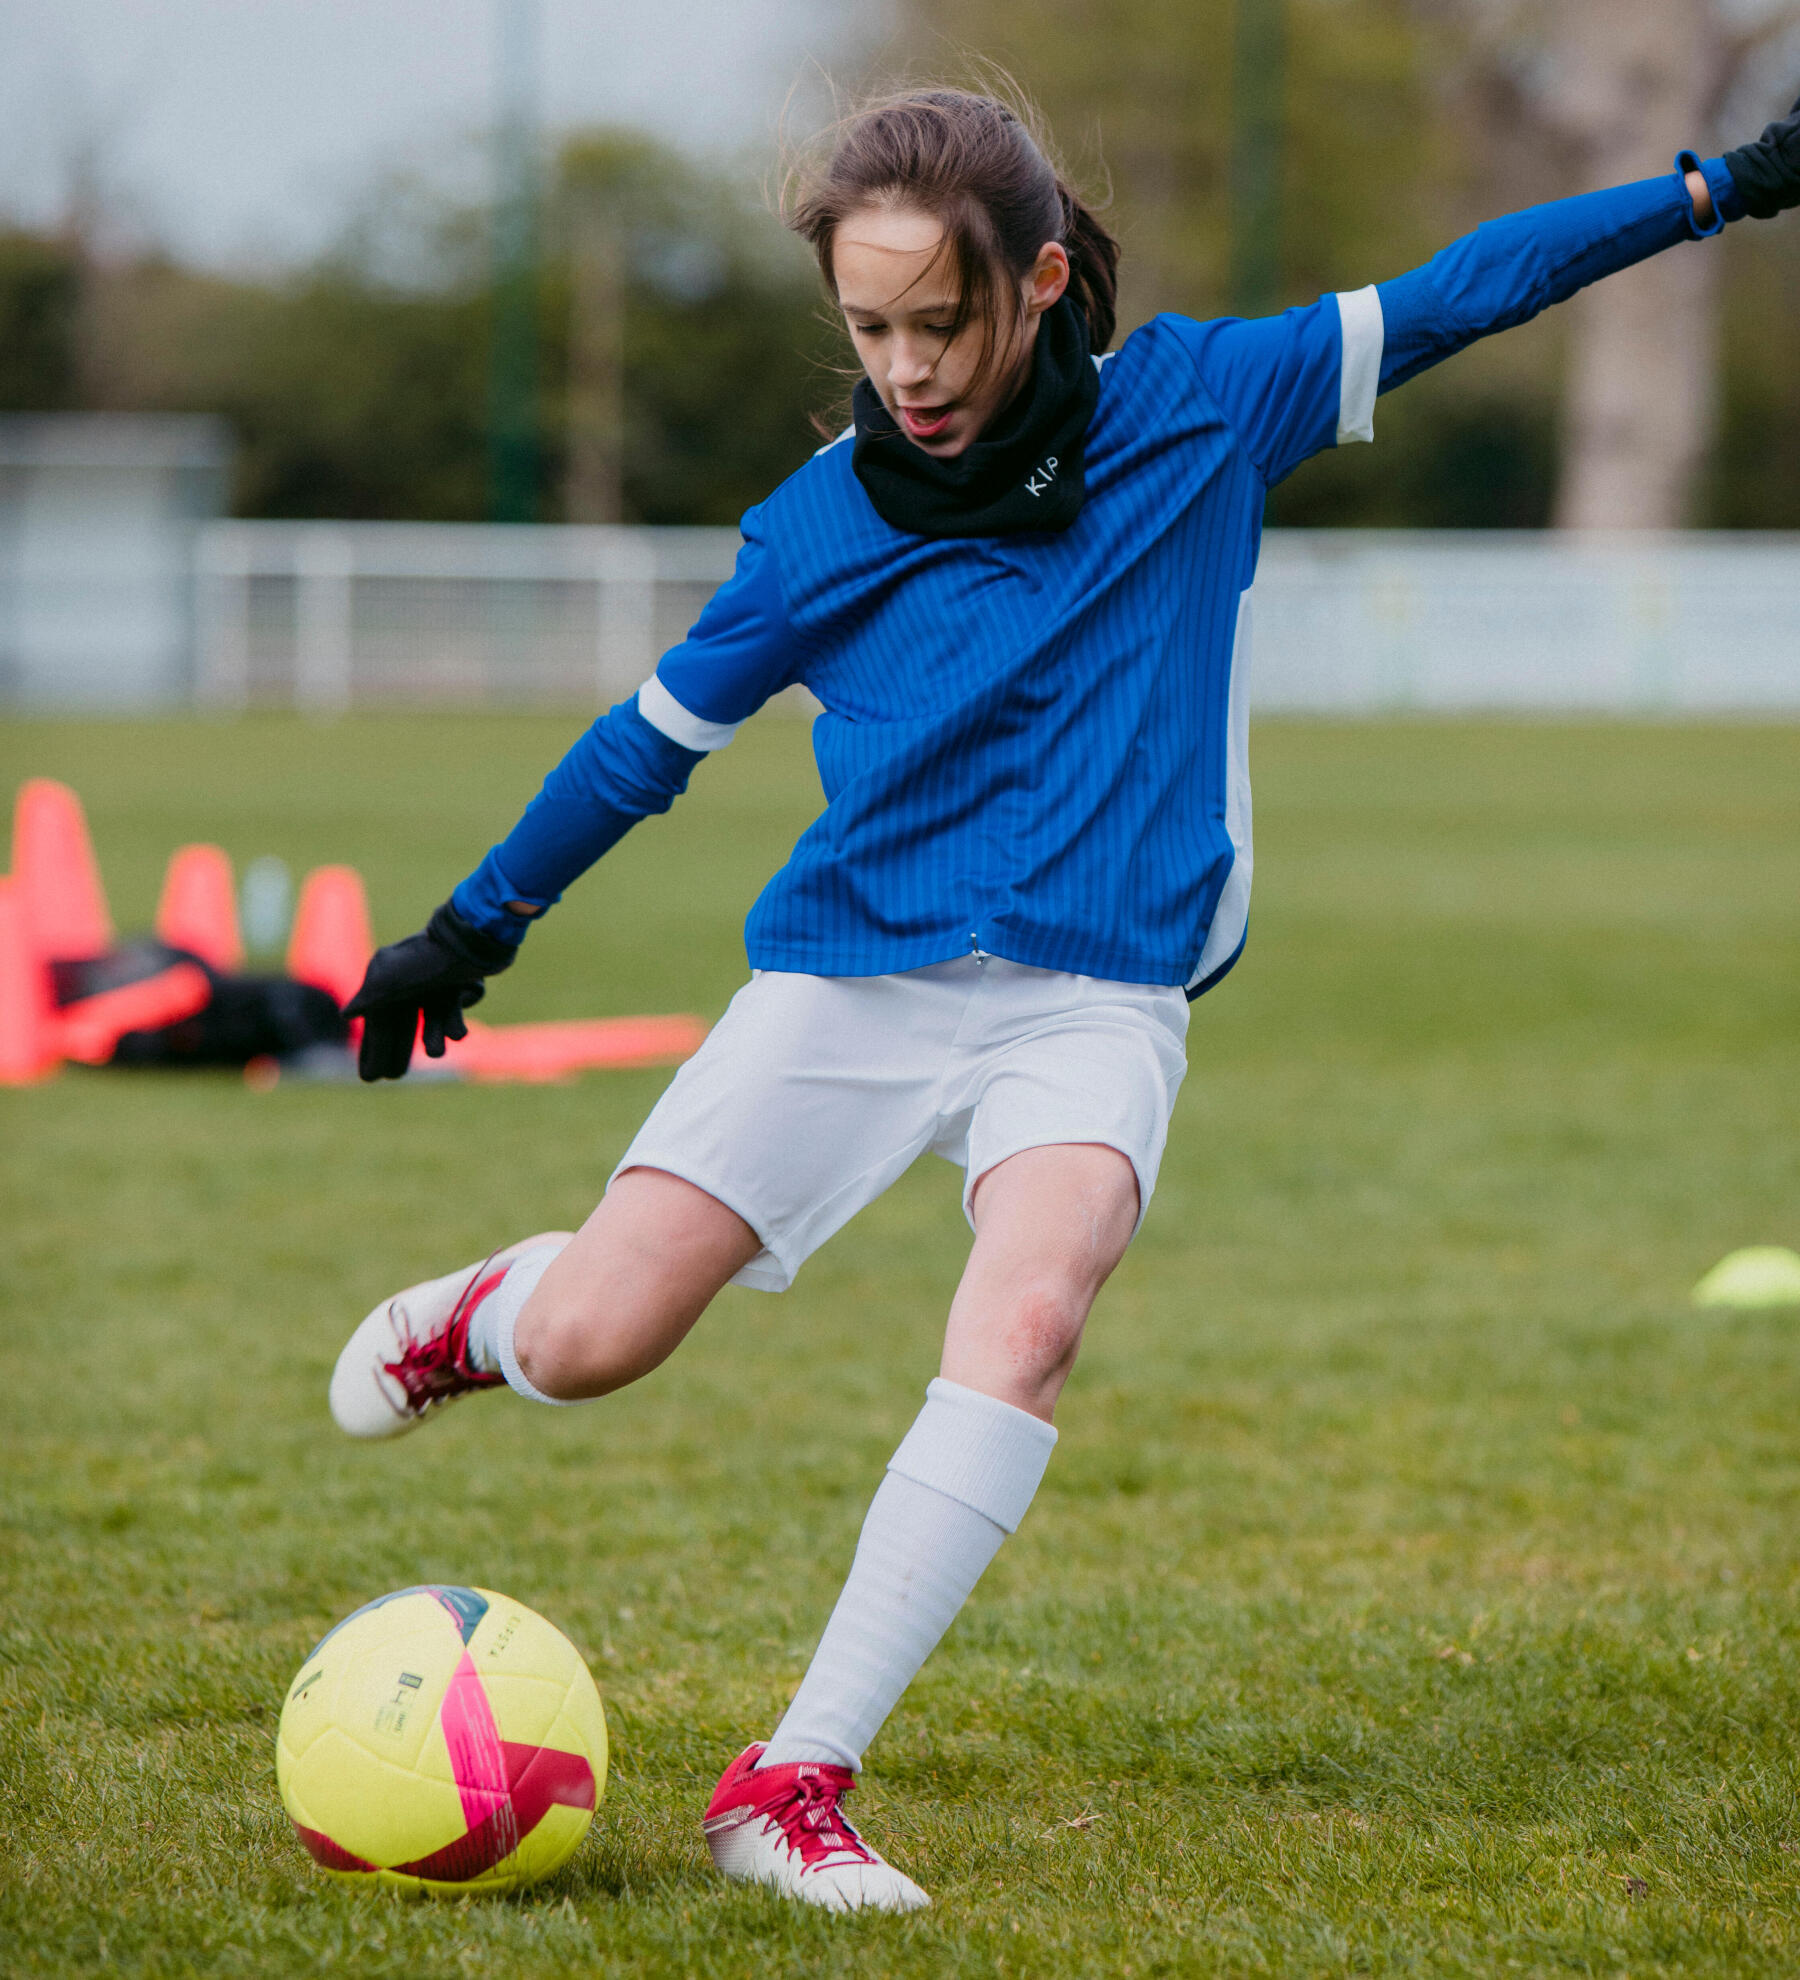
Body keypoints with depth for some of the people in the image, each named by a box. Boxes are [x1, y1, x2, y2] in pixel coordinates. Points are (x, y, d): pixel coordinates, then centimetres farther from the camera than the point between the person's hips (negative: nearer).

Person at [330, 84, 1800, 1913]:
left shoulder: (1196, 409, -2)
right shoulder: (818, 527, -1)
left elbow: (1448, 298, 6)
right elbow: (660, 733, 12)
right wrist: (469, 927, 19)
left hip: (1089, 994, -1)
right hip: (847, 974, 1)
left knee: (1028, 1314, -30)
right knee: (582, 1351, -9)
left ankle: (794, 1784, -30)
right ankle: (493, 1305, 32)